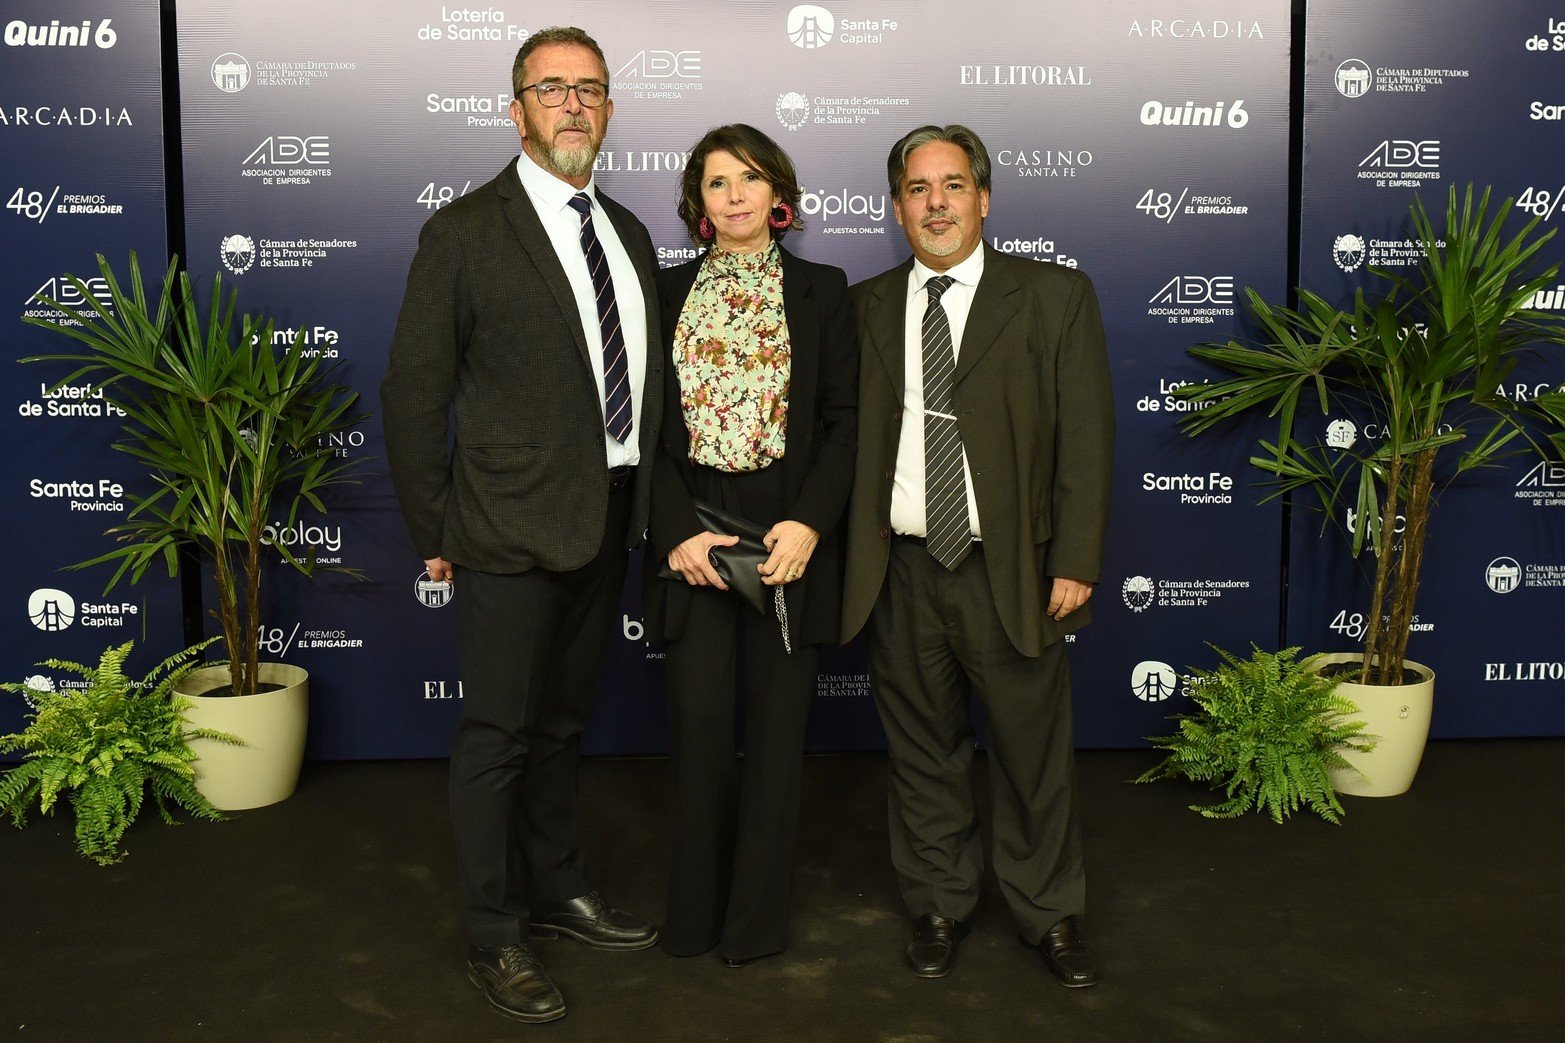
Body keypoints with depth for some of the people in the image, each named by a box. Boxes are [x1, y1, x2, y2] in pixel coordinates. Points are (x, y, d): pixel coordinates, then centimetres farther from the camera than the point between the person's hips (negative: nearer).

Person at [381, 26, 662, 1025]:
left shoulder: (629, 233, 11)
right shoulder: (465, 232, -8)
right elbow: (415, 391, -8)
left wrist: (646, 502, 9)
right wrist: (434, 532, -7)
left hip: (610, 521, 6)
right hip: (514, 526, -6)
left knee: (563, 720, 20)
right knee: (498, 733, 4)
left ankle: (556, 889, 37)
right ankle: (494, 938, 20)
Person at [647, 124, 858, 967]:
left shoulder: (821, 291, 6)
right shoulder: (667, 292, 8)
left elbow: (845, 419, 2)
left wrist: (809, 522, -12)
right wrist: (677, 532, -9)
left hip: (791, 533, 0)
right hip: (692, 533, 1)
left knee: (777, 728, 4)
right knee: (699, 721, -1)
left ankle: (757, 916, 19)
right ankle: (693, 911, 17)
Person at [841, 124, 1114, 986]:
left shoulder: (1055, 297, 1)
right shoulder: (865, 307, 8)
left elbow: (1086, 439, -2)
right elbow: (843, 436, 6)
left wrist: (1075, 562, -7)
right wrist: (842, 556, -1)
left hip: (1012, 570, -2)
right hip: (900, 573, 2)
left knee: (1033, 754, 8)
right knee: (922, 753, 12)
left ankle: (1050, 914, 27)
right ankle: (938, 906, 31)